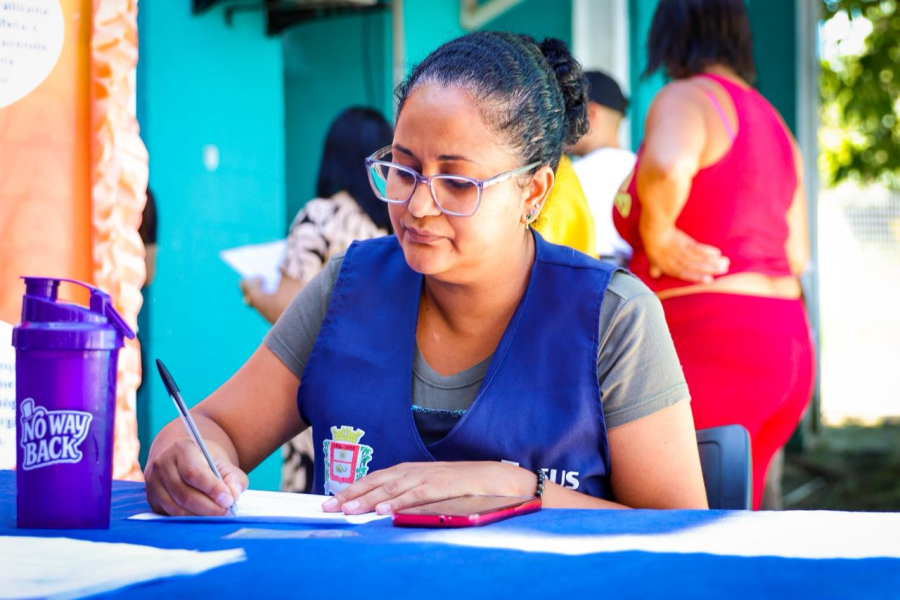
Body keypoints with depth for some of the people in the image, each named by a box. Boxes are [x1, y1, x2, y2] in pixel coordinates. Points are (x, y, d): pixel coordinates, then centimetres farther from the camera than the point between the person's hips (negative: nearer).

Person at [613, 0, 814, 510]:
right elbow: (795, 256, 17)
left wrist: (656, 233, -15)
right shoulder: (772, 120, 19)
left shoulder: (685, 99, -7)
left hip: (711, 344, -9)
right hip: (785, 339, 9)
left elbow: (667, 166, -31)